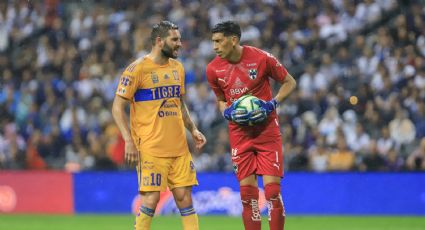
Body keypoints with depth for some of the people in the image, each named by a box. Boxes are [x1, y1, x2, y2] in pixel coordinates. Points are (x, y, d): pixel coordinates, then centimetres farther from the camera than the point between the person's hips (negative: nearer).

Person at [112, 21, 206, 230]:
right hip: (150, 147, -6)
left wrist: (193, 130, 12)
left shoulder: (177, 68, 12)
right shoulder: (138, 68, -9)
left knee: (184, 195, 3)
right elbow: (118, 107, -9)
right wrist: (129, 141, -16)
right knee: (152, 198, -8)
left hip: (179, 147, 6)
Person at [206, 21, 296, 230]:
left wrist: (272, 104, -13)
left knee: (272, 189, -9)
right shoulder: (213, 69, -1)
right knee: (247, 193, 0)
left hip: (267, 129, -3)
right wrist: (227, 112, -6)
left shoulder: (262, 58, -12)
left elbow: (289, 82, 1)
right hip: (239, 133, 3)